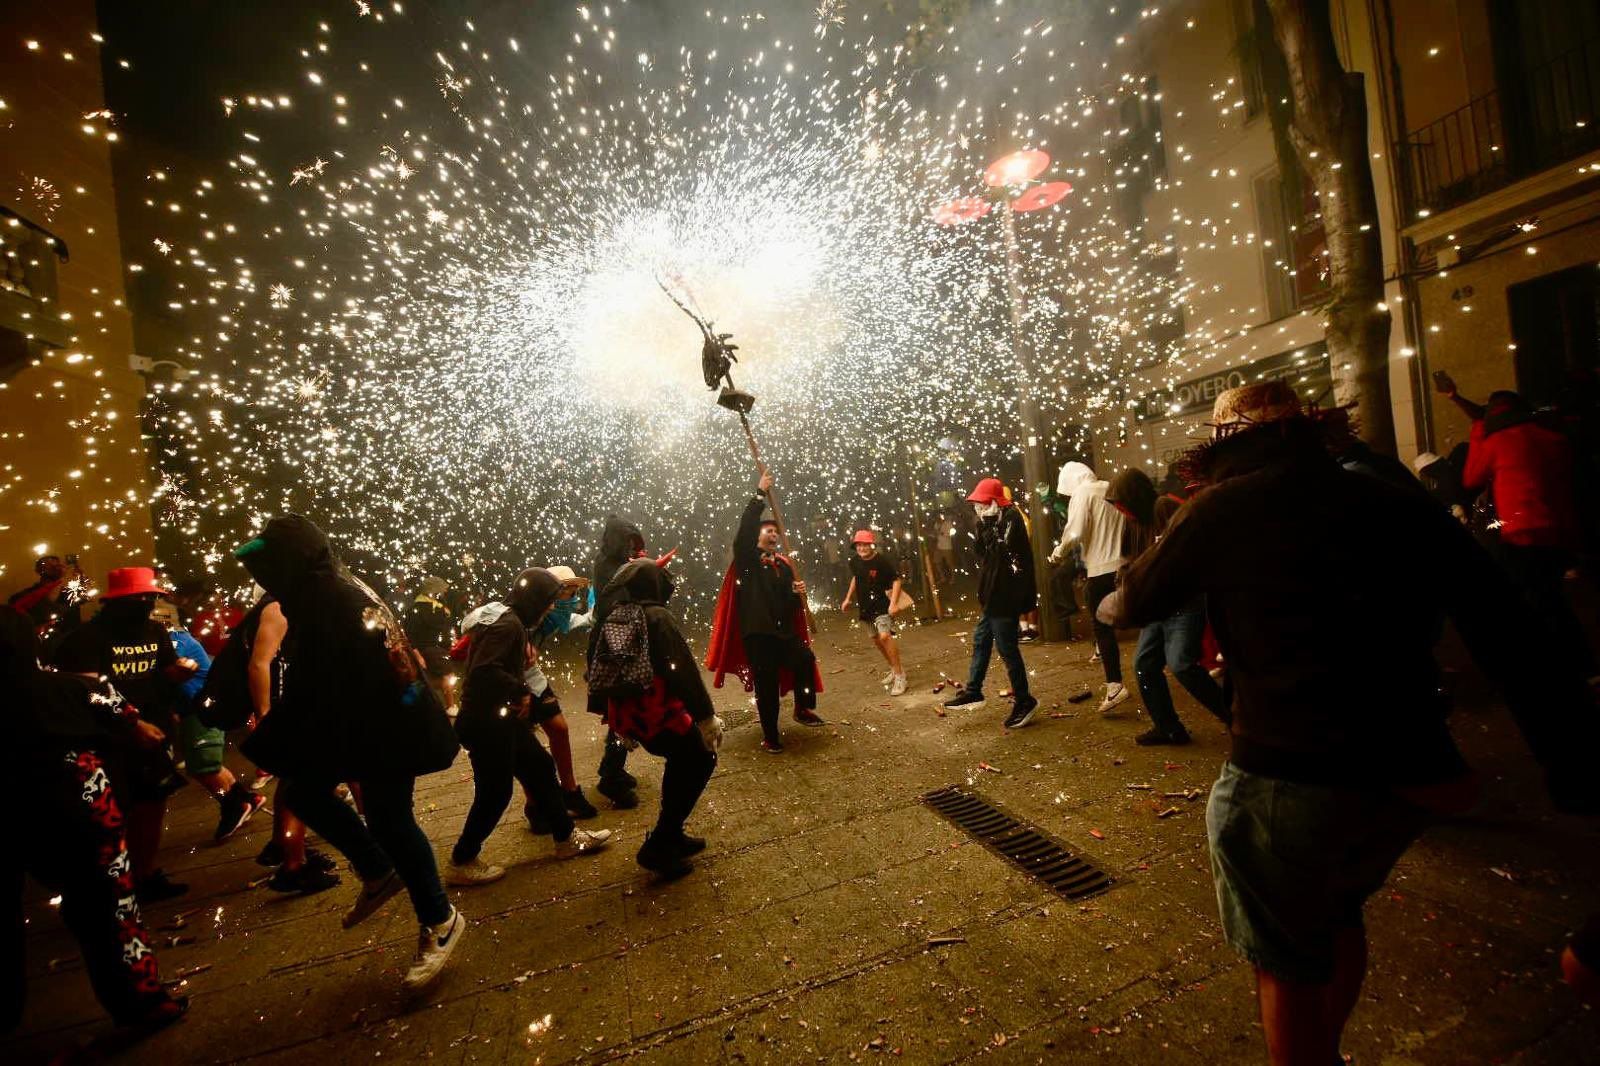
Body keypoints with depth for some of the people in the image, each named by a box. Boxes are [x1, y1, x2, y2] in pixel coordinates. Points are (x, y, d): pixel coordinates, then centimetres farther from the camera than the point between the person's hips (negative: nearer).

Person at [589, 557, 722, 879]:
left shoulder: (612, 620, 8)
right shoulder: (657, 617, -14)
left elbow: (597, 672, 15)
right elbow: (684, 670, -19)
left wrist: (617, 720, 25)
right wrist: (707, 716, -14)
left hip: (627, 716, 8)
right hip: (659, 714, -8)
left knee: (681, 759, 26)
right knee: (701, 761, 11)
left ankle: (671, 835, 33)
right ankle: (657, 848, 9)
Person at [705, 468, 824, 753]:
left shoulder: (782, 564, 17)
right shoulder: (746, 557, 3)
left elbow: (790, 600, 16)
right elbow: (745, 527, -13)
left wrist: (797, 592, -7)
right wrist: (760, 493, -14)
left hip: (783, 629, 4)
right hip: (757, 631, -4)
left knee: (805, 659, -19)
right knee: (766, 684, 0)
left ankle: (803, 708, 3)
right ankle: (770, 737, 16)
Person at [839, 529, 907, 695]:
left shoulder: (882, 562, -18)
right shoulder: (854, 562, 0)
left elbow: (896, 580, -15)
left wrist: (893, 603, -24)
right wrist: (848, 598, 18)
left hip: (882, 605, -7)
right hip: (866, 607, 7)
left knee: (885, 636, -23)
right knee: (876, 639, 16)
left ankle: (899, 675, -12)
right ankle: (894, 669, 36)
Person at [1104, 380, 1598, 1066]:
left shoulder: (1225, 506, -9)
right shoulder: (1398, 504, 5)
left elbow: (1137, 604, 0)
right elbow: (1510, 638, 4)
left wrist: (1112, 603, 21)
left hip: (1286, 782, -6)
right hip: (1409, 781, 6)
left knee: (1287, 966, 17)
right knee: (1338, 913, 33)